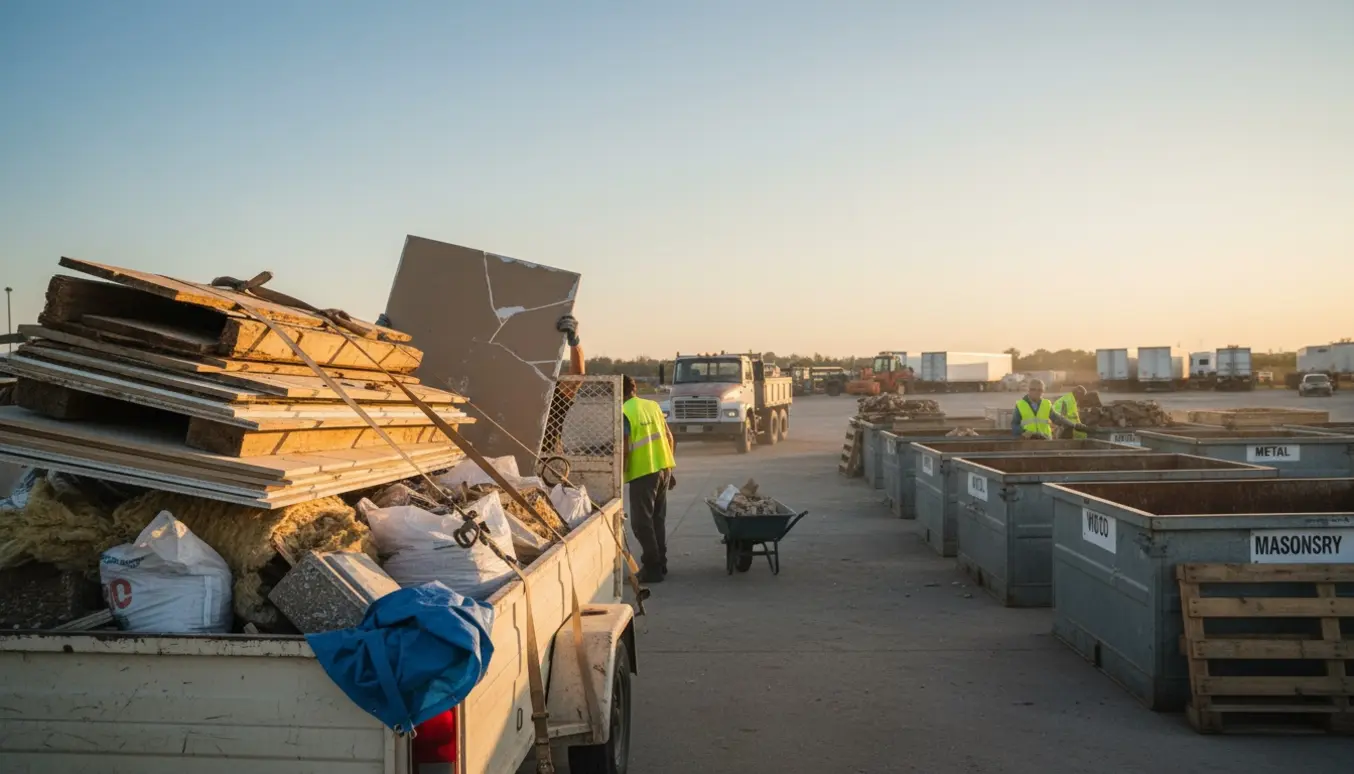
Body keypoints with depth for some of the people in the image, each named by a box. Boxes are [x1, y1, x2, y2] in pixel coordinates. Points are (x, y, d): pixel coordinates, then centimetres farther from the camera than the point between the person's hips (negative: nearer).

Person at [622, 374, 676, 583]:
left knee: (642, 522, 2)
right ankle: (660, 564, 24)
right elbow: (669, 437, 13)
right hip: (663, 468, 7)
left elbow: (624, 449, -15)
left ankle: (652, 568, 2)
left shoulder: (623, 413, -10)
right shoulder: (653, 406, 10)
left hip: (643, 472, -7)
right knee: (658, 519, 17)